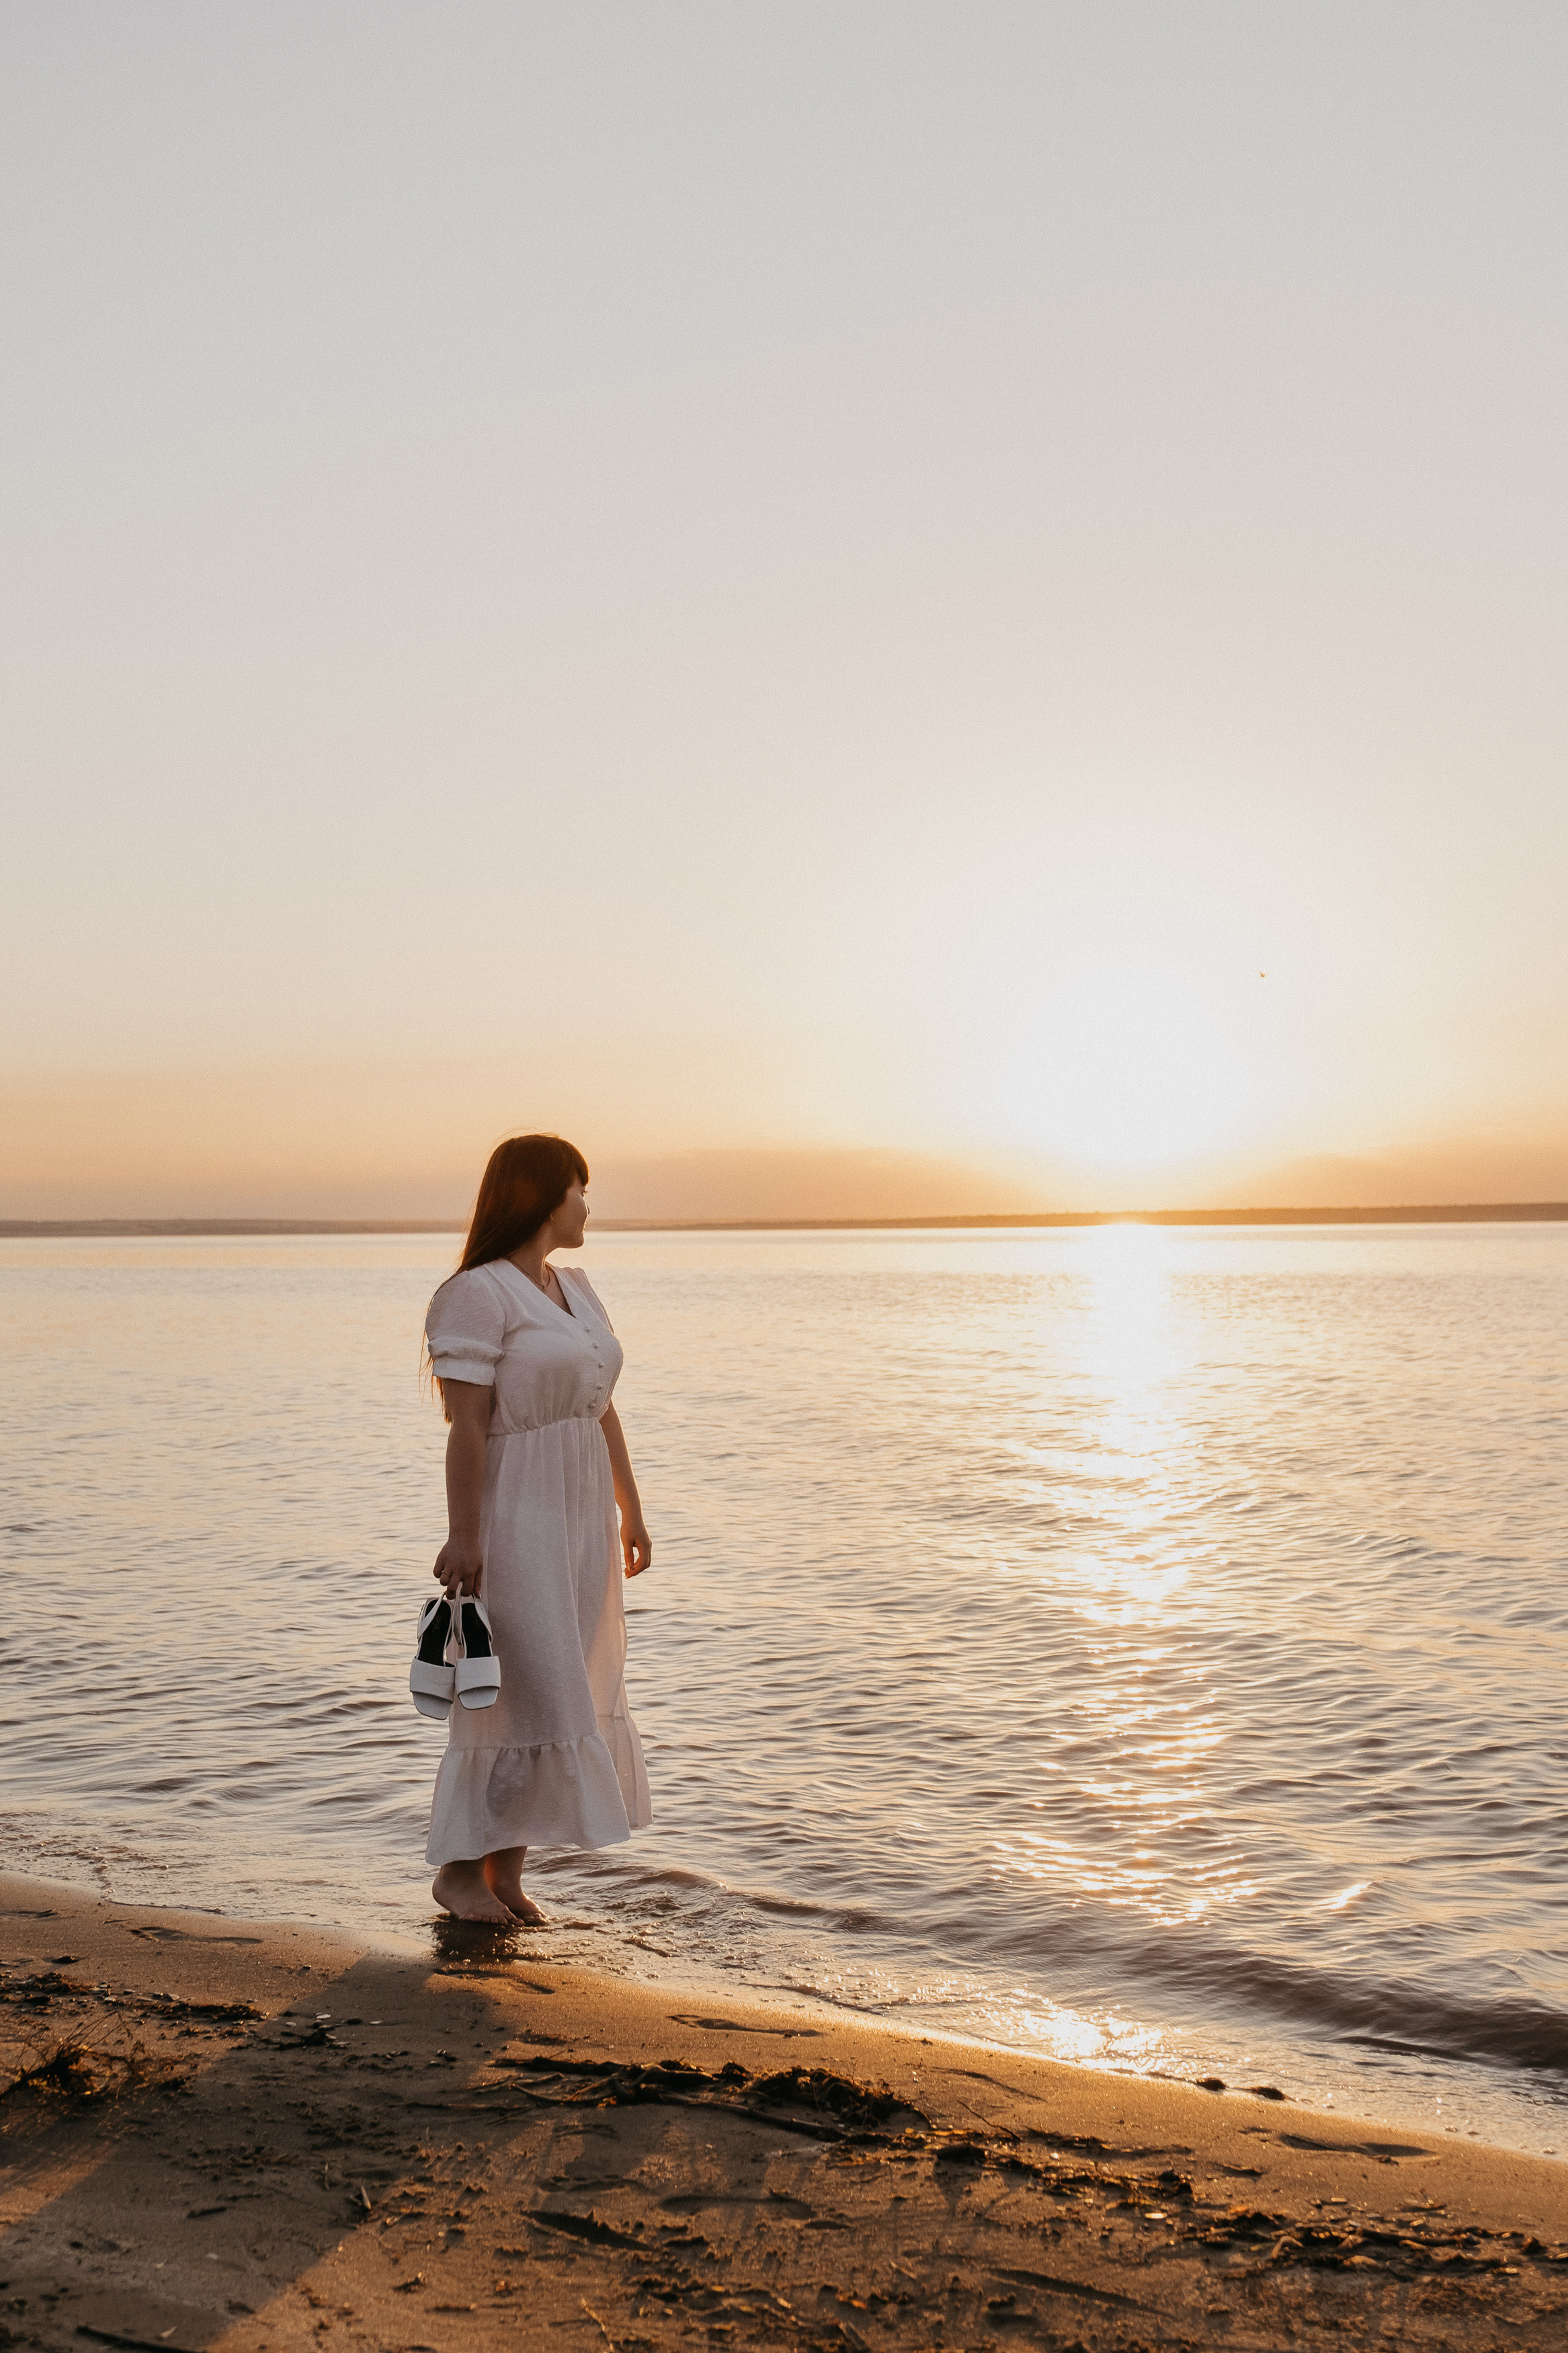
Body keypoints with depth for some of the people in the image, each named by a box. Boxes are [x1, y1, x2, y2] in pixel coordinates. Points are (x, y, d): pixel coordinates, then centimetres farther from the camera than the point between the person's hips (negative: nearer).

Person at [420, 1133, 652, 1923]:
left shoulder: (573, 1287, 12)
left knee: (556, 1699, 9)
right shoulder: (476, 1294, -14)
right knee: (521, 1699, -7)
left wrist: (630, 1513, 14)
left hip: (579, 1523, 8)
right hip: (514, 1524, -8)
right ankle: (459, 1868, 8)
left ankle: (506, 1874, 17)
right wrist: (462, 1537, -22)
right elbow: (465, 1425, -19)